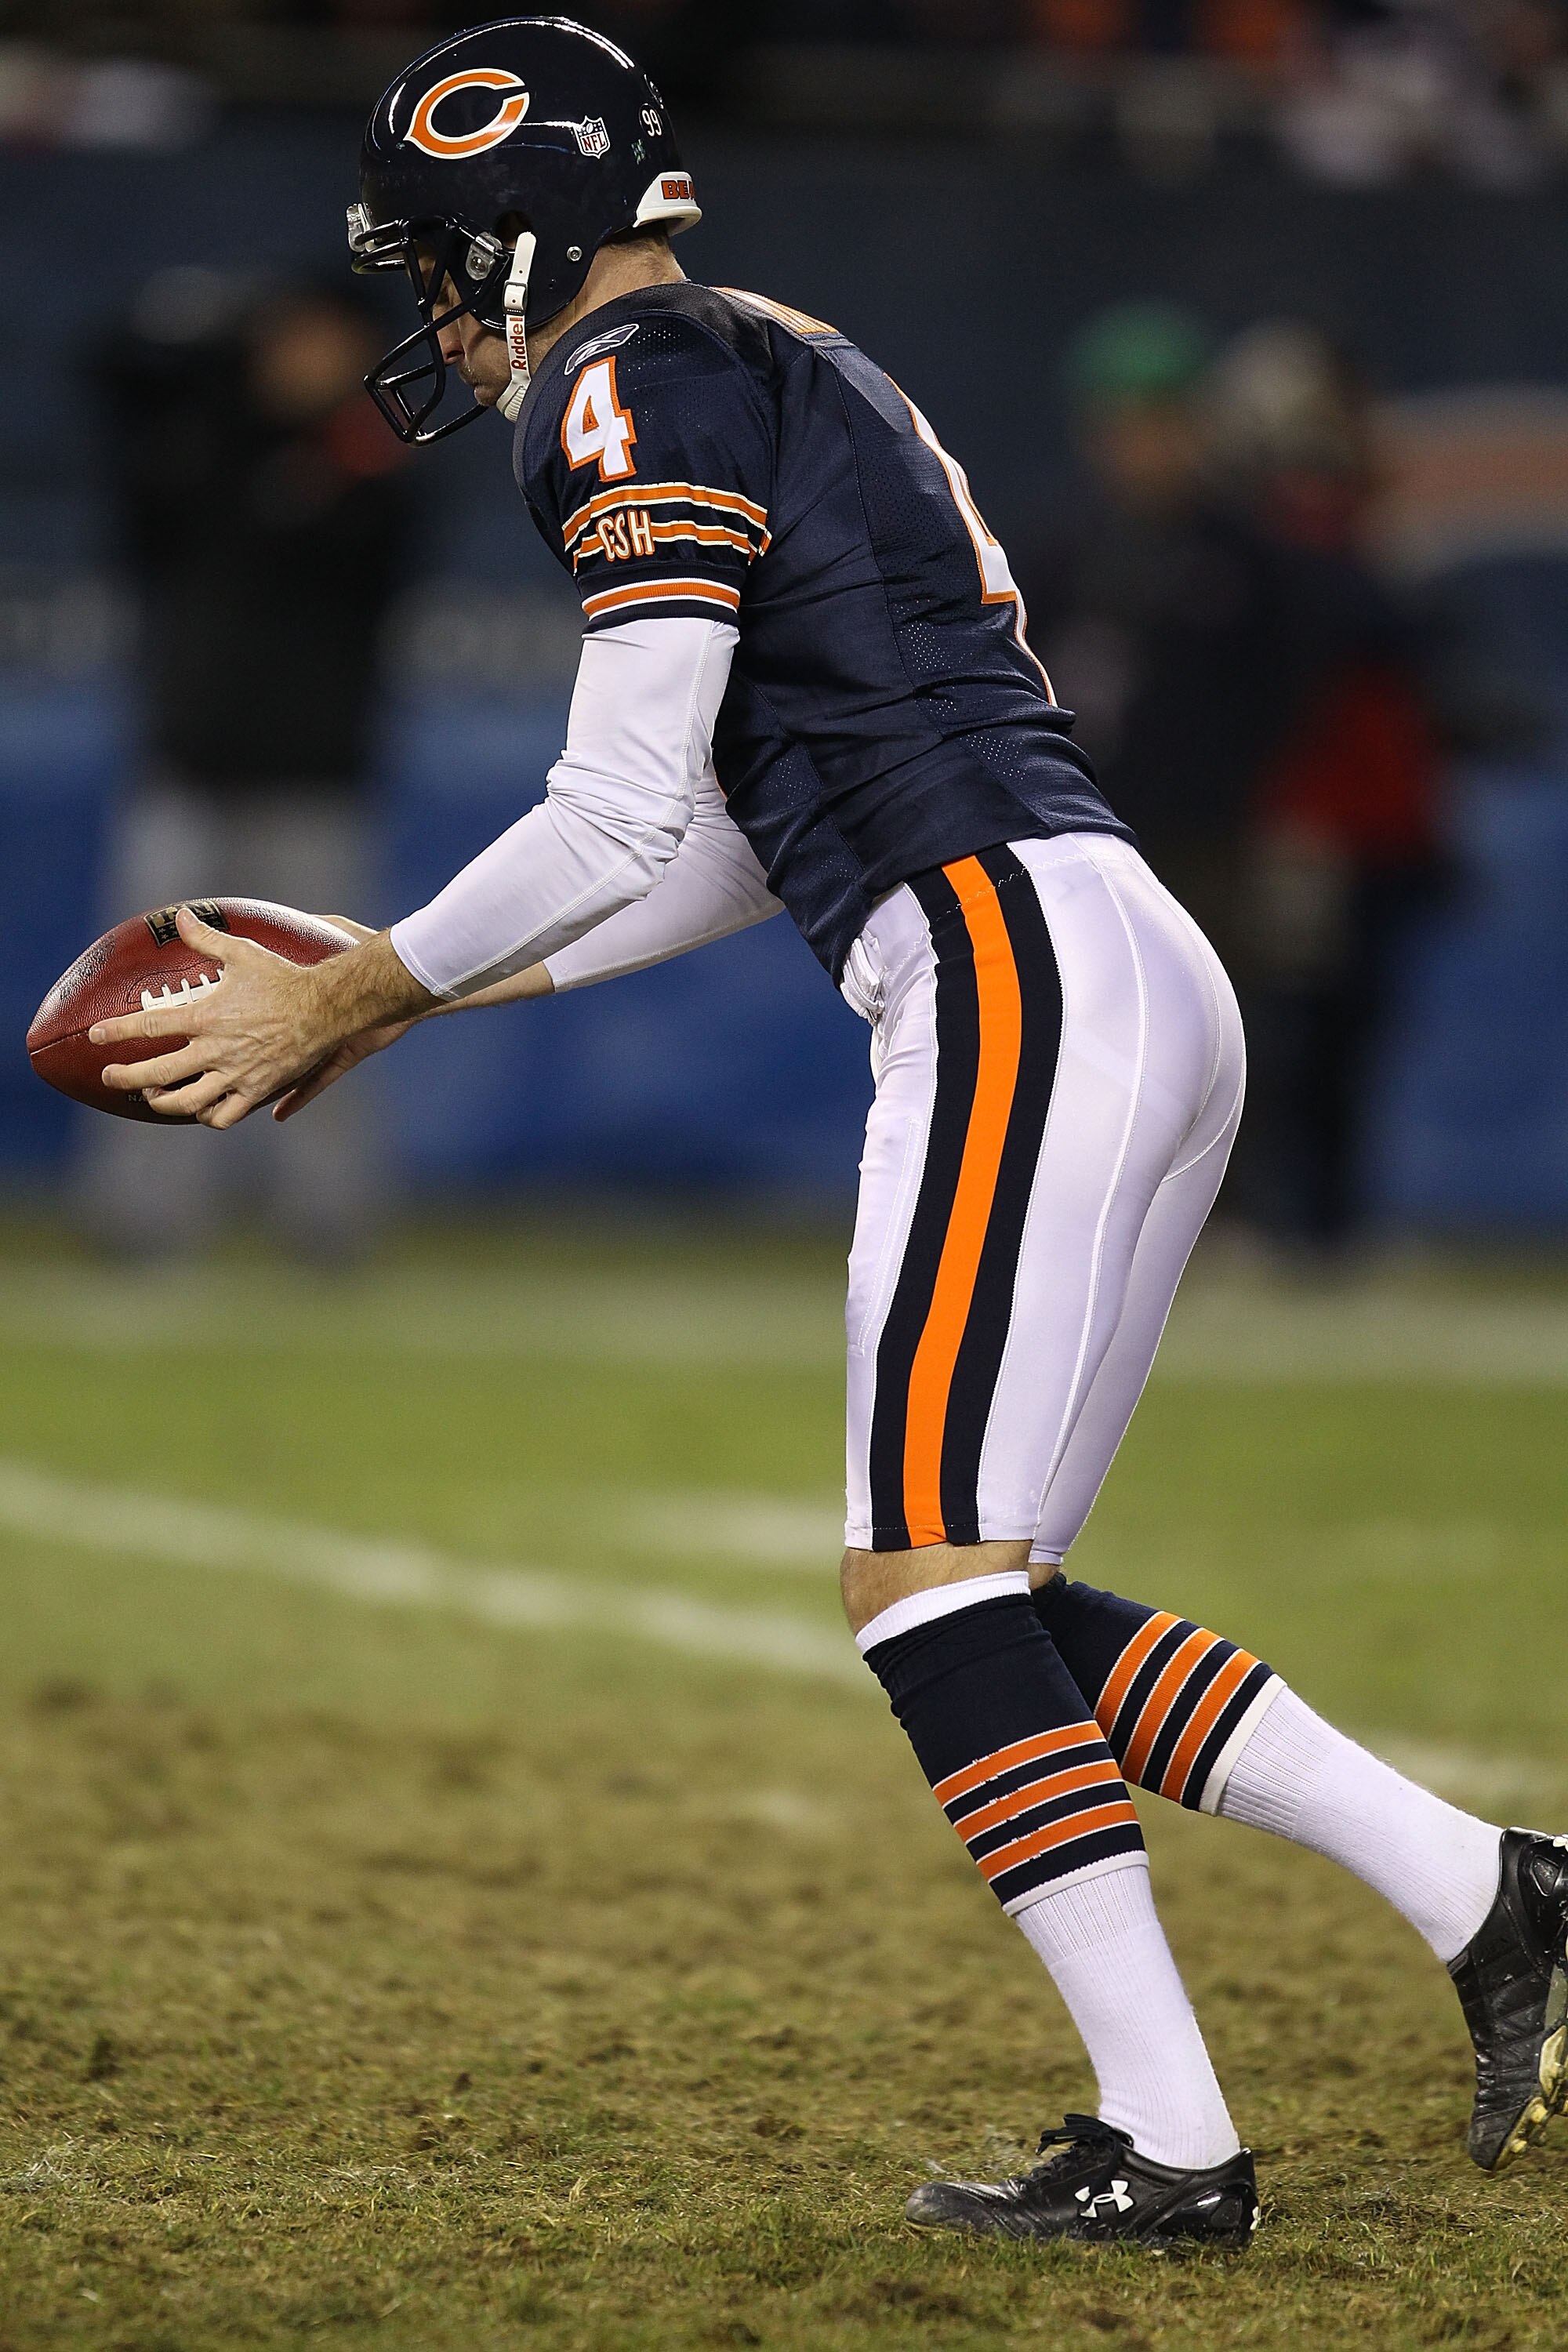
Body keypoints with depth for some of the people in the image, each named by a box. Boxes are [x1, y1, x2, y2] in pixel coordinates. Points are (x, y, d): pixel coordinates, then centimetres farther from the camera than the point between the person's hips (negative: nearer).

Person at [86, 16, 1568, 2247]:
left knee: (931, 1576, -11)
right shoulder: (795, 376, 26)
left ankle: (1167, 2140, -15)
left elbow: (621, 817, -11)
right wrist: (415, 994, 26)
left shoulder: (644, 385, -4)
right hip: (1131, 990, 10)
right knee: (982, 1598, 11)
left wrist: (344, 996, -1)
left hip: (1022, 974, -10)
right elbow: (742, 846, 27)